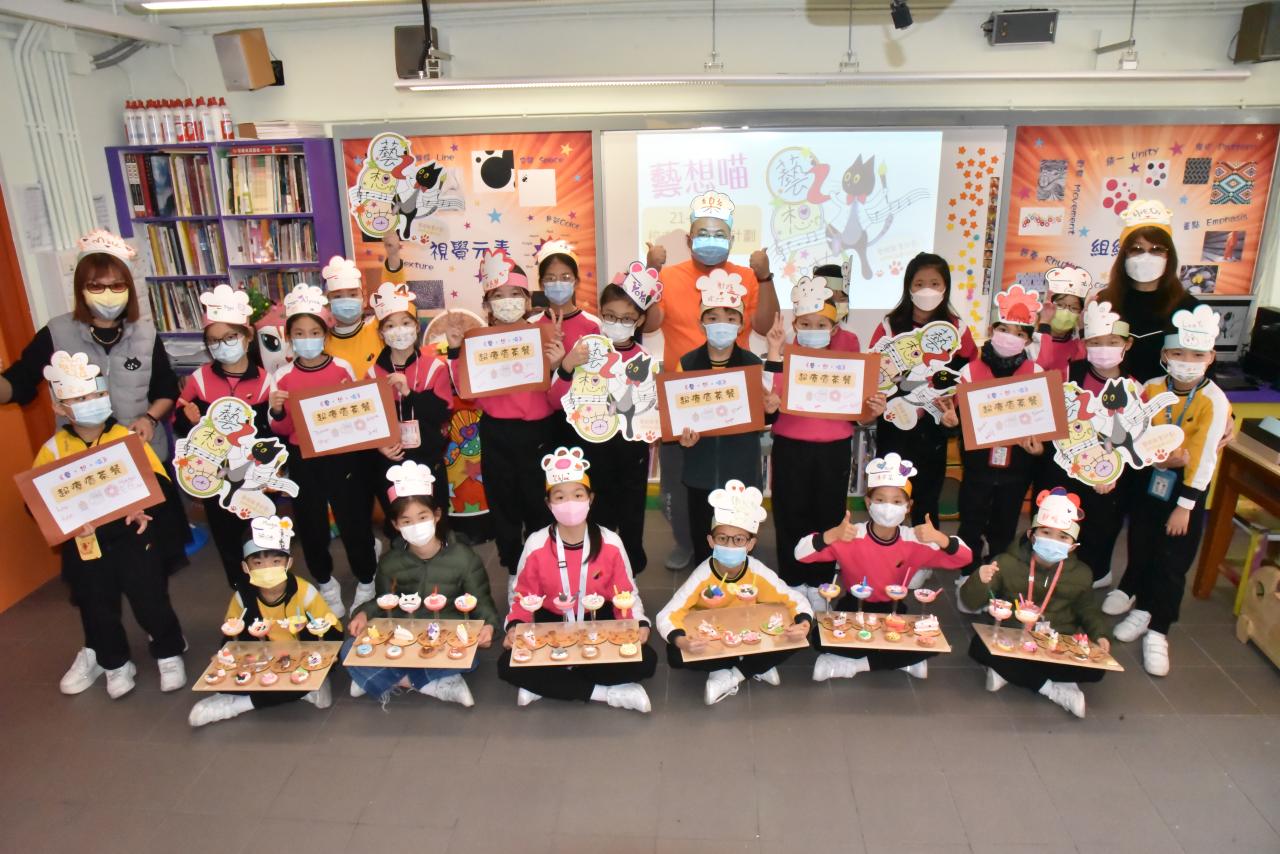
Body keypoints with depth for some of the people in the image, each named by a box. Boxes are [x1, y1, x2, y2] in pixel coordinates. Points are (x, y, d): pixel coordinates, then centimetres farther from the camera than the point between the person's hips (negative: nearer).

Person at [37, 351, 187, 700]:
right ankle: (115, 664, 36)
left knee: (150, 601, 6)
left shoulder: (128, 438, -5)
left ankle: (169, 654, 27)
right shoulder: (53, 449, -2)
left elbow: (160, 484, -8)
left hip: (132, 537, -2)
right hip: (83, 545, 2)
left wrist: (141, 506, -26)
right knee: (97, 610, 15)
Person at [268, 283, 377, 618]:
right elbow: (282, 430, 2)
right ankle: (326, 584, 34)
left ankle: (366, 582, 27)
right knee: (311, 524, 12)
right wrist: (276, 412, -17)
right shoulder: (283, 376, -1)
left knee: (354, 519, 6)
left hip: (343, 456, -2)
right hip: (303, 461, 2)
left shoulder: (342, 368, -4)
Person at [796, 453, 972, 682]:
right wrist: (832, 535, -43)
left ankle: (853, 665, -11)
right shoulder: (850, 536, -18)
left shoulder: (915, 541, -11)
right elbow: (800, 553, -25)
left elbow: (965, 558, -13)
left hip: (892, 612, 2)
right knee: (822, 638, -30)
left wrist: (940, 538, -33)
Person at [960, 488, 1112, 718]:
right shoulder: (1007, 563, -5)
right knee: (979, 647, -32)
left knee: (1094, 669, -25)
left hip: (1059, 646, 2)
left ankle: (1008, 673, -18)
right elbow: (971, 603, -8)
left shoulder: (1080, 574, 4)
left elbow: (1087, 609, 21)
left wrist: (1100, 634, 0)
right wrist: (979, 581, -31)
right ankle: (1052, 688, -19)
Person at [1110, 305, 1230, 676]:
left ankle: (1158, 631, 16)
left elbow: (1204, 458, -16)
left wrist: (1185, 506, -15)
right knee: (1140, 550, 13)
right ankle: (1141, 609, 35)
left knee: (1172, 562, 2)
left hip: (1188, 487, -3)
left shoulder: (1214, 402, -17)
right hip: (1149, 480, 3)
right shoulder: (1151, 389, -6)